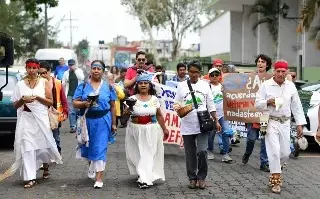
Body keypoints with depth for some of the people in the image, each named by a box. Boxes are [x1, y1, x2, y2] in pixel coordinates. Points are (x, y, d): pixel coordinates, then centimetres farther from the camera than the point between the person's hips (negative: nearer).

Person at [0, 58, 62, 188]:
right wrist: (23, 100, -12)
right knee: (27, 148, -6)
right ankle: (30, 178, -4)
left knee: (43, 145, 7)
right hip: (26, 119, 1)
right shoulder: (20, 84, 6)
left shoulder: (44, 82, 3)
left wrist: (37, 97, -13)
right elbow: (15, 105, 8)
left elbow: (51, 102, 1)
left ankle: (46, 165, 38)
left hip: (41, 118, 0)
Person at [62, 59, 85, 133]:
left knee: (78, 110, 8)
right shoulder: (66, 73, 7)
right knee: (71, 111, -2)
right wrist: (64, 94, 1)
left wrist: (76, 70, -15)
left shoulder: (79, 71, 3)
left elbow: (82, 78, -15)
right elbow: (64, 84, 8)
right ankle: (73, 126, 1)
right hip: (70, 94, 1)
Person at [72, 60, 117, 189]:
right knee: (88, 145, 14)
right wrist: (84, 103, -22)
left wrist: (113, 123, 4)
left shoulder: (108, 87, 4)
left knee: (100, 148, -5)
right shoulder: (83, 86, 3)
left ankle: (99, 178, -2)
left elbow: (112, 106, 6)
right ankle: (92, 164, 45)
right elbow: (75, 103, -2)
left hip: (103, 121, -1)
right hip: (87, 120, 2)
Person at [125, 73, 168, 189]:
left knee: (149, 153, -2)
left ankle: (145, 178, 3)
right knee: (138, 153, 2)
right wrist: (129, 108, -25)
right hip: (136, 130, -1)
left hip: (152, 130, 1)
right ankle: (145, 176, 17)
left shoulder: (154, 99, 5)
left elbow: (159, 116, 11)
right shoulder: (133, 99, -1)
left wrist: (164, 129, 12)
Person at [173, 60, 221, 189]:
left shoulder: (205, 85, 5)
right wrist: (177, 107, -17)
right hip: (187, 126, 1)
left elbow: (211, 105, 9)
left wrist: (216, 121, 7)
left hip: (203, 124, -1)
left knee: (201, 151, -12)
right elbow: (176, 104, 6)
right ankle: (192, 178, 24)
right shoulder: (182, 86, 3)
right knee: (190, 154, 8)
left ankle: (202, 177, 7)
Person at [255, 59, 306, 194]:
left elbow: (296, 106, 9)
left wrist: (299, 124, 6)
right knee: (274, 152, -7)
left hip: (285, 123, 4)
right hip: (271, 122, -4)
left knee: (285, 153, 9)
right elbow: (257, 104, -3)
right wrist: (268, 102, -23)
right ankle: (275, 181, 3)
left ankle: (275, 169, 38)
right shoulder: (266, 85, -6)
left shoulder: (291, 86, 4)